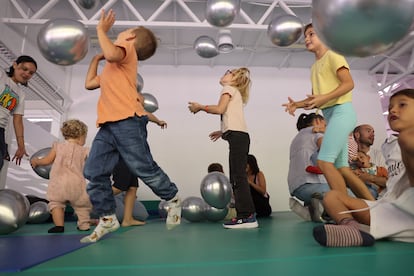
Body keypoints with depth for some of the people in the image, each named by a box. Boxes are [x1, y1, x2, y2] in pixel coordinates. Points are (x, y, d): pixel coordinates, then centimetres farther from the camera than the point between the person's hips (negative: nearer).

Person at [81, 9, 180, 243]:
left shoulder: (127, 49, 4)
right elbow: (89, 83, 34)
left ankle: (173, 199, 15)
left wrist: (101, 30, -4)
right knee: (94, 173, 1)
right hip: (108, 126, 9)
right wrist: (96, 58, 37)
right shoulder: (112, 66, 30)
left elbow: (111, 54, -21)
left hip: (128, 122, -9)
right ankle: (107, 219, 10)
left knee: (144, 168, -6)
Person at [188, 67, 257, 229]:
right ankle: (244, 215, 5)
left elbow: (220, 109, -10)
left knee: (238, 177, -14)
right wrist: (223, 132, 28)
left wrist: (200, 107, 1)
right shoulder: (236, 93, 31)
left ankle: (248, 216, -15)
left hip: (237, 136, -9)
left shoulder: (229, 88, 7)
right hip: (239, 136, 9)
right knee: (236, 178, 5)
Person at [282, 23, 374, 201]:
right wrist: (297, 104, 4)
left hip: (341, 111, -8)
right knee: (341, 167, 4)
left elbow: (349, 83, -11)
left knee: (324, 161, -18)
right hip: (330, 115, 9)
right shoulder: (315, 67, 23)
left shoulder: (332, 56, 1)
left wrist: (324, 98, -23)